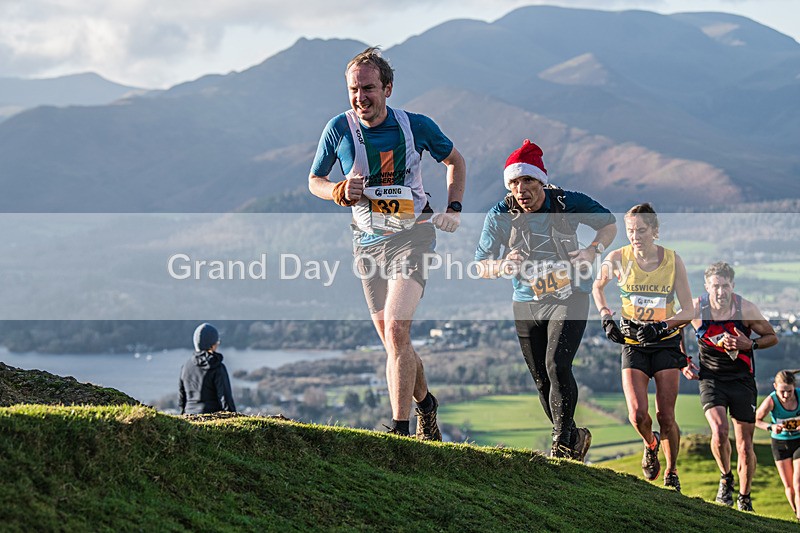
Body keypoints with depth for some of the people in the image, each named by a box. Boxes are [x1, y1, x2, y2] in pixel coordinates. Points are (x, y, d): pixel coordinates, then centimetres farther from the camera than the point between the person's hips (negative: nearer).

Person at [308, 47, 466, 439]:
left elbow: (454, 161, 12)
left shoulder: (415, 126, -6)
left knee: (396, 330, -20)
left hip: (412, 235, -3)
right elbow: (314, 181, 8)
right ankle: (425, 403, 36)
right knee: (392, 342, 9)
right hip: (368, 243, 3)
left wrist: (453, 209, 0)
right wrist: (341, 193, -13)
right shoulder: (339, 128, -4)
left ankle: (400, 429, -18)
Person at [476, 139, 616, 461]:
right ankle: (574, 437, 30)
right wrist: (503, 266, -27)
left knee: (557, 366, -21)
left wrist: (593, 251, -16)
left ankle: (562, 442, -12)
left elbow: (608, 223, 3)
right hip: (527, 304, 3)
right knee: (542, 381, 8)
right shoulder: (499, 216, -10)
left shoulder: (569, 203, -14)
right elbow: (481, 266, -4)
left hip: (569, 298, -3)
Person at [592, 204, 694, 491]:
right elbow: (597, 286, 13)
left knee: (665, 416, -6)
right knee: (638, 415, -14)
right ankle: (651, 444, 22)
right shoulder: (618, 259, -8)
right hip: (633, 344, 0)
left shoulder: (673, 260, -9)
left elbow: (688, 311, -7)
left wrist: (662, 325, -23)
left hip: (666, 342, 0)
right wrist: (606, 316, -2)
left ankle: (671, 473, 17)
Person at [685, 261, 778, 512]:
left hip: (742, 380, 0)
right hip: (710, 378, 0)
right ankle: (726, 478, 6)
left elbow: (772, 337, 1)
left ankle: (744, 499, 20)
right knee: (719, 432, -23)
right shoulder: (695, 308, -10)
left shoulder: (746, 309, -12)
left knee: (745, 446, 1)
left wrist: (749, 345, -17)